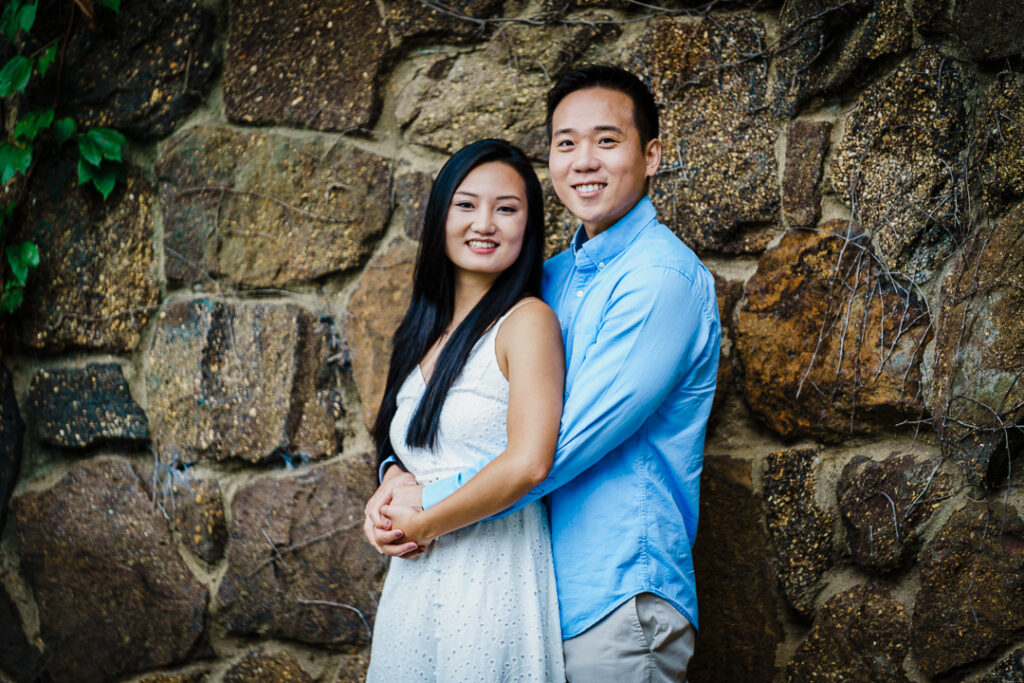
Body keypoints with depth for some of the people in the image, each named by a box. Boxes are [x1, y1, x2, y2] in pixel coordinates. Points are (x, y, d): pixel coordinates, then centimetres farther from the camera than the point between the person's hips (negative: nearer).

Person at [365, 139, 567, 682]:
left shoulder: (527, 321, -8)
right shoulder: (423, 335, 14)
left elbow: (528, 463, -20)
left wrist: (422, 524, -8)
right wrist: (389, 500, -1)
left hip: (493, 575, -6)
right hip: (413, 588, 7)